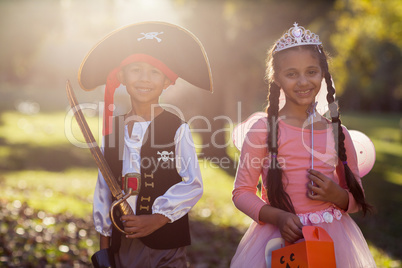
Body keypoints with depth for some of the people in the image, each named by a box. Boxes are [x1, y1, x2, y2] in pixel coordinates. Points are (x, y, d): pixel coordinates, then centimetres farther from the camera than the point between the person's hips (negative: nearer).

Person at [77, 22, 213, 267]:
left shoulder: (177, 129, -8)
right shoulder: (112, 129, 4)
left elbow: (193, 185, -9)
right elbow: (104, 187, 9)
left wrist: (156, 219, -15)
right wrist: (103, 243, 10)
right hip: (121, 244, 3)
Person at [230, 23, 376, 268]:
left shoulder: (337, 133, 2)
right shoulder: (263, 130, -6)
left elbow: (357, 200, 11)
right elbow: (242, 192, -4)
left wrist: (337, 196, -10)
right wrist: (277, 216, -18)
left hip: (333, 238, 3)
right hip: (280, 238, -2)